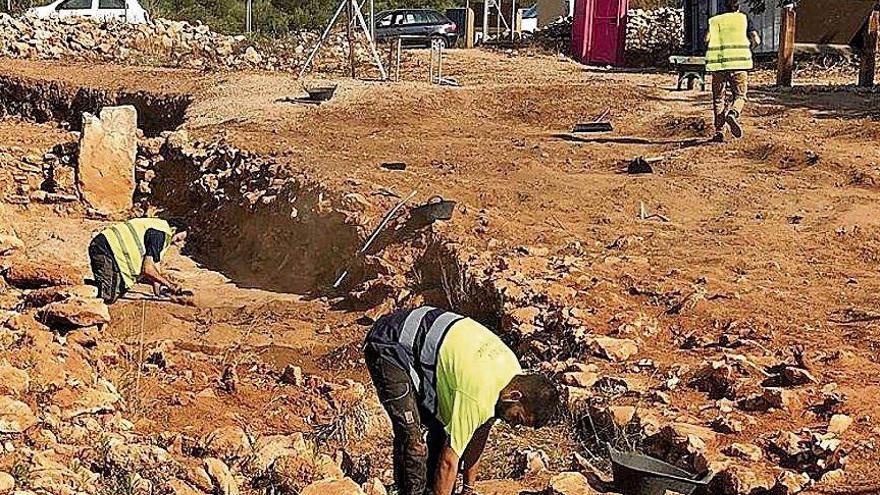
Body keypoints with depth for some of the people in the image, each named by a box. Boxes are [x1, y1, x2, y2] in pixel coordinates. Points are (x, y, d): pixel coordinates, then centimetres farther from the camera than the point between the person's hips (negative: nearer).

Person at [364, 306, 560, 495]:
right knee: (413, 440, -17)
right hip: (387, 347, -9)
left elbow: (477, 436, 11)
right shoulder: (479, 396, -30)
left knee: (445, 427, 6)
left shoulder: (513, 370, -3)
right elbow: (449, 460, -22)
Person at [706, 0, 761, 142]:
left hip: (718, 63, 1)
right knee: (740, 96, 7)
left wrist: (717, 49, 13)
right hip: (739, 62, -1)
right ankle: (733, 114, -24)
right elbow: (756, 40, 1)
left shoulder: (714, 20, 13)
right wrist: (747, 50, 20)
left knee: (718, 99, 10)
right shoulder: (744, 19, 12)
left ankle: (719, 132, 4)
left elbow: (707, 39, -3)